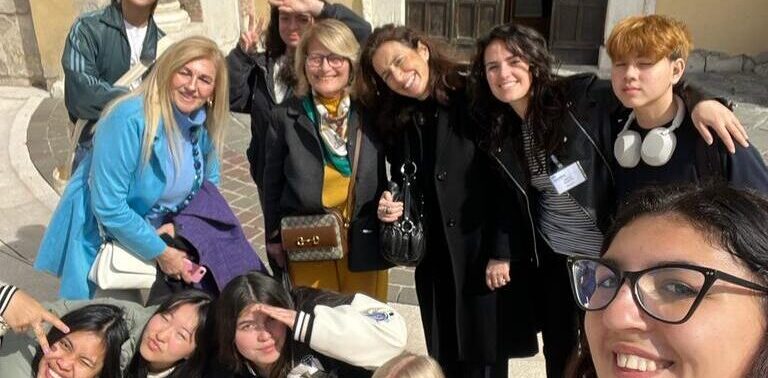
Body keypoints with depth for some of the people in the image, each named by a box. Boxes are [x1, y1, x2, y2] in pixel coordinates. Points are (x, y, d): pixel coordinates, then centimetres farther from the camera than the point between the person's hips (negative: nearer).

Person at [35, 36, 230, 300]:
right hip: (104, 238, -5)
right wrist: (161, 253, -20)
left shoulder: (206, 125, -9)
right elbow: (109, 207, -28)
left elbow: (210, 183, 6)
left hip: (158, 234, 6)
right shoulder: (129, 120, -28)